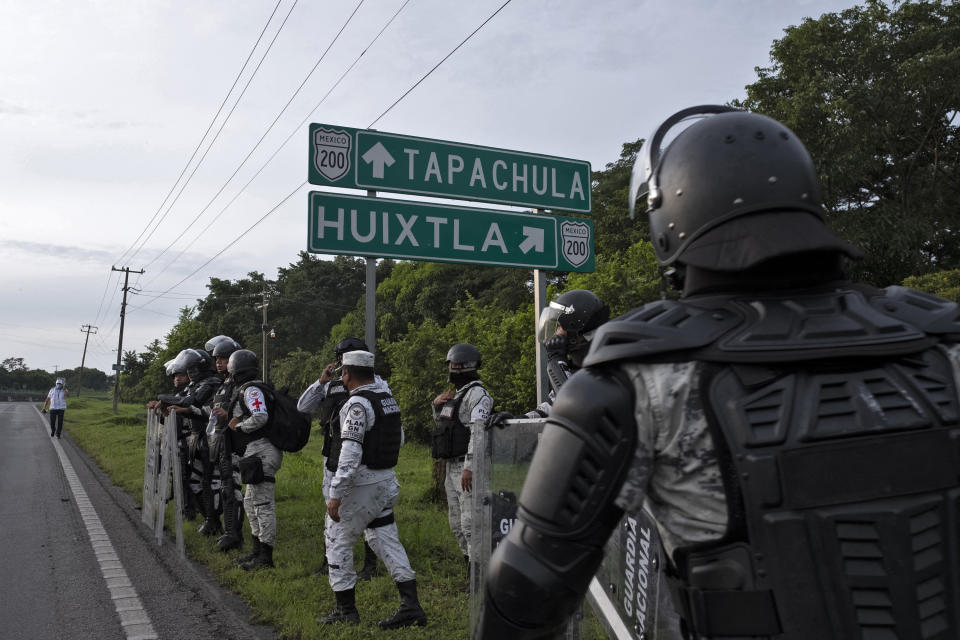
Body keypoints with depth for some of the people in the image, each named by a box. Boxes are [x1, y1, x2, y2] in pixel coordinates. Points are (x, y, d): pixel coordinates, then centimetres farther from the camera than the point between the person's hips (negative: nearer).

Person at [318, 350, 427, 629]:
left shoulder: (357, 404, -17)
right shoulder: (389, 398, 9)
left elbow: (351, 453, -23)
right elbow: (399, 438, 21)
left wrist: (335, 495, -22)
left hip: (361, 482, -8)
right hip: (387, 480, 8)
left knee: (338, 540, 7)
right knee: (386, 541, 12)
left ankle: (346, 609, 14)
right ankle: (410, 605, 7)